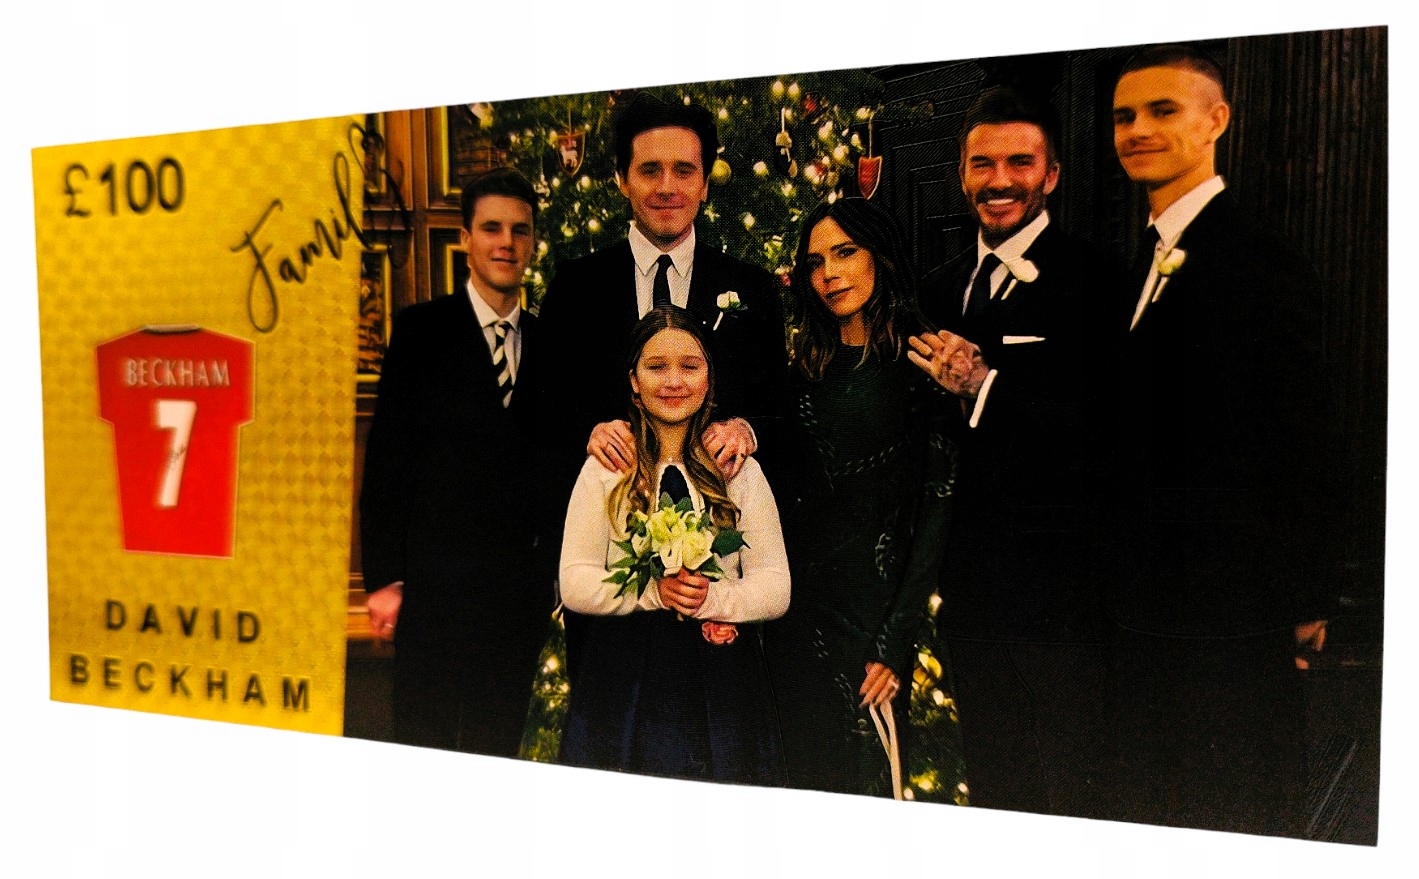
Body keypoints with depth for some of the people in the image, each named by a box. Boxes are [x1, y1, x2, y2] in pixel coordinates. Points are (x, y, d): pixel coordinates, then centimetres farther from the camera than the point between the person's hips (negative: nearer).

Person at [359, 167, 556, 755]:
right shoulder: (421, 330, -1)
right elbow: (387, 456, -5)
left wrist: (553, 571, 7)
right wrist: (384, 577, -9)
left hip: (523, 588, 4)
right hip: (436, 581, -3)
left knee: (500, 745, 13)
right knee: (424, 745, 4)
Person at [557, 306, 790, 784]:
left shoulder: (742, 470, 6)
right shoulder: (605, 467, 2)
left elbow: (776, 588, 0)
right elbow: (574, 584, -3)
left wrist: (711, 598, -18)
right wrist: (653, 591, -18)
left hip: (722, 683, 1)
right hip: (625, 684, -1)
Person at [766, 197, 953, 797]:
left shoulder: (919, 365, -7)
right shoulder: (809, 369, 10)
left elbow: (937, 506, -11)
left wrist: (896, 641, -15)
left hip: (873, 606, -5)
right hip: (797, 606, 5)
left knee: (863, 774, 5)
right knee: (801, 775, 13)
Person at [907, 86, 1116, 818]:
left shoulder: (1091, 278, -11)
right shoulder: (942, 287, 10)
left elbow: (1110, 425, -20)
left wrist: (986, 387, -22)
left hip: (1056, 573, -6)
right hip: (969, 575, 6)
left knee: (1070, 786, 8)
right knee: (989, 777, 21)